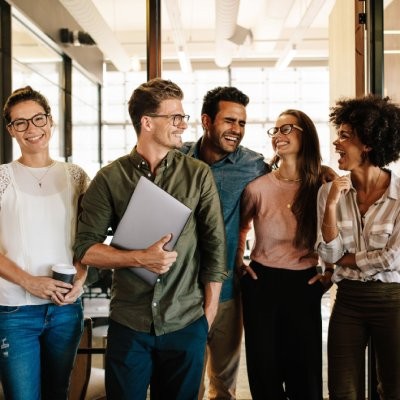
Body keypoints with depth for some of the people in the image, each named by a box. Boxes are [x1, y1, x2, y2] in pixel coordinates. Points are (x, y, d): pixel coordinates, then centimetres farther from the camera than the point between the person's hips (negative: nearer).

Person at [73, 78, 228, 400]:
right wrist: (140, 258, -17)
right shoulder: (110, 178, -1)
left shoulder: (198, 174, 0)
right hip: (128, 323, 0)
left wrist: (209, 312, 1)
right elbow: (86, 249, -3)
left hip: (187, 324, 1)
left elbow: (215, 246, 2)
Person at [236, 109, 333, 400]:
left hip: (305, 285, 1)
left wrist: (332, 270, 1)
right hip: (262, 282, 0)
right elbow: (240, 225, 14)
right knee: (264, 367, 9)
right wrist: (238, 260, 6)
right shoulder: (258, 186, -7)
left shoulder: (324, 185, -4)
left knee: (305, 368, 9)